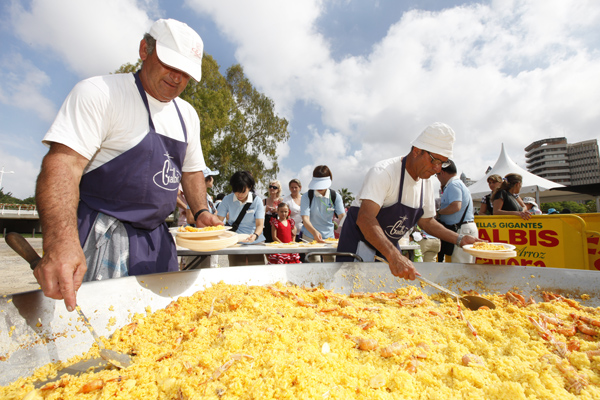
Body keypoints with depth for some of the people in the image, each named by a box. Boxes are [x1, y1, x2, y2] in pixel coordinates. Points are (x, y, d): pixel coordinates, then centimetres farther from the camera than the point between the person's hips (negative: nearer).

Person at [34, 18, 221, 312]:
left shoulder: (187, 115, 11)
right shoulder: (99, 92, -9)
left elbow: (191, 170, 18)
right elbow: (63, 163, -20)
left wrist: (200, 212, 1)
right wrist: (61, 242, -34)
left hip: (156, 239, 6)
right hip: (100, 237, -5)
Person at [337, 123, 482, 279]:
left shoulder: (427, 182, 0)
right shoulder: (384, 171, -26)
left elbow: (426, 221, 14)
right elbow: (365, 219, -39)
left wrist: (460, 239, 2)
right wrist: (394, 256, -49)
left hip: (389, 245, 7)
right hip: (360, 239, -7)